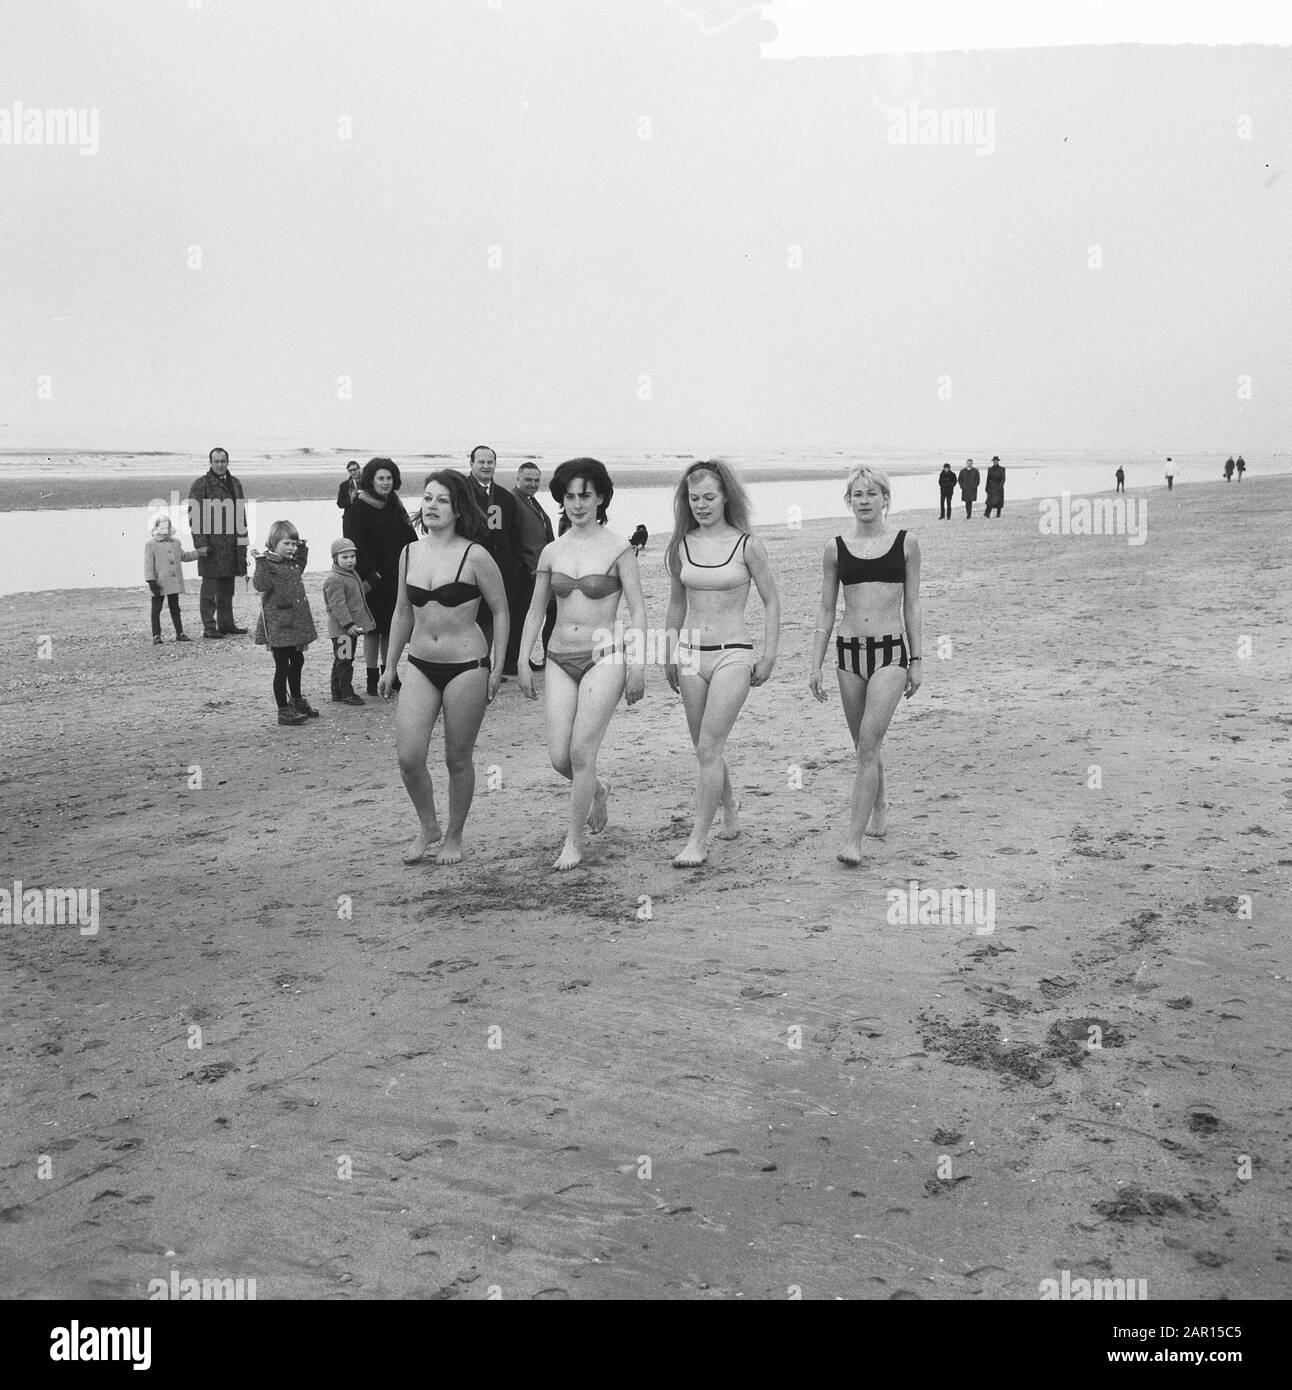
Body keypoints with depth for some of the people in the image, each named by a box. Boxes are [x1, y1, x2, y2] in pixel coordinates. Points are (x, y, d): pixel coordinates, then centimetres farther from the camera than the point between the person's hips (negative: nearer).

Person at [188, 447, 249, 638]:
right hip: (212, 545, -7)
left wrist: (243, 539, 17)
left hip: (232, 545, 7)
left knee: (227, 588, 13)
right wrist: (201, 542, -17)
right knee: (209, 586, -3)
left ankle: (226, 624, 22)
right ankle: (209, 627, 1)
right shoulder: (201, 485, -6)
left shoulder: (234, 484, 16)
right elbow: (194, 516, -10)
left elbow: (241, 513, 22)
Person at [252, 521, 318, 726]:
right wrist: (261, 561, -34)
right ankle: (283, 710, 4)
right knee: (282, 666, -2)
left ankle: (297, 701, 36)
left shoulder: (293, 563, 13)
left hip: (296, 623, 9)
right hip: (278, 625, -9)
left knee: (297, 662, 20)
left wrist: (302, 549, 28)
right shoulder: (269, 564, -14)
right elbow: (261, 585, -30)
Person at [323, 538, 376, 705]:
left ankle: (337, 693, 21)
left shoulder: (351, 574, 15)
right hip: (341, 628, -10)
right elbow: (338, 605, -23)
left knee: (341, 660, 15)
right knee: (344, 660, -6)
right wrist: (348, 624, -27)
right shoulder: (334, 579, -17)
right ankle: (347, 693, -2)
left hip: (351, 625, 10)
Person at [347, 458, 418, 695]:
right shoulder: (359, 508, -6)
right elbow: (357, 545, -11)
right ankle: (372, 678, 5)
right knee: (373, 627, -1)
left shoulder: (394, 504, 11)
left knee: (391, 626, 10)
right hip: (373, 577, -5)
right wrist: (369, 575, -18)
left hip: (395, 575, 5)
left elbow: (409, 537, 11)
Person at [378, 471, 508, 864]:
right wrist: (390, 666, 16)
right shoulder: (409, 554, 5)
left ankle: (454, 836, 26)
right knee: (408, 757, -6)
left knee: (458, 759, 6)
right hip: (421, 667, 4)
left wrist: (497, 667, -6)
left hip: (466, 667, -4)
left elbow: (500, 611, -3)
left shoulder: (474, 556, -10)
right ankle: (427, 827, 19)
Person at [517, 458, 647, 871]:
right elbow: (536, 611, 15)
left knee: (581, 752, -9)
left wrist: (637, 667, -8)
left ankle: (576, 839, 7)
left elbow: (638, 611, -4)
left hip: (604, 658, -4)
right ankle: (597, 790, 33)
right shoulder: (552, 552, 8)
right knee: (559, 758, 0)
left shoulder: (618, 548, -4)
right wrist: (523, 661, 9)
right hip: (560, 660, 4)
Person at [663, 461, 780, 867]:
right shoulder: (680, 547, 5)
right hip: (690, 652, 4)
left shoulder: (747, 545, -5)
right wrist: (669, 655, 18)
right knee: (704, 748, 13)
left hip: (732, 654, -4)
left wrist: (769, 657, -2)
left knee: (709, 747, -11)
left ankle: (698, 840, -7)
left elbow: (771, 601, 3)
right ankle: (729, 805, 40)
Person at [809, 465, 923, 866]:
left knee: (869, 742, -14)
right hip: (849, 652, 3)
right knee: (865, 745, 13)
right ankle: (879, 809, 37)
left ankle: (853, 840, -15)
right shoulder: (836, 549, 6)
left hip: (890, 652, -3)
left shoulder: (906, 543, 3)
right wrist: (816, 665, 5)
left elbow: (912, 607, 7)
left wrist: (916, 661, 4)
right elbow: (826, 612, 10)